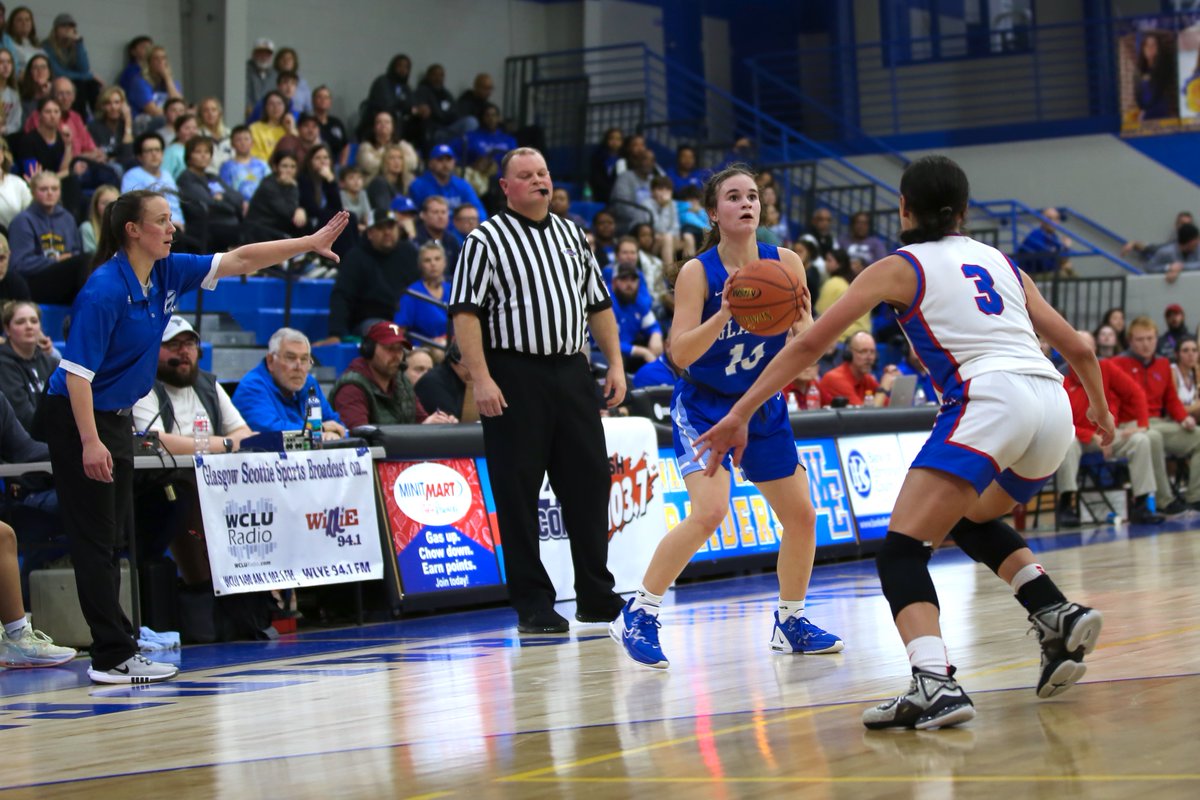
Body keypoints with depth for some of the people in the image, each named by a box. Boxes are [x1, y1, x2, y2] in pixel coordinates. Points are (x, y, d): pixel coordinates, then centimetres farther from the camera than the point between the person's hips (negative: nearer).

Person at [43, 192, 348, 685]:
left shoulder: (167, 273, 1)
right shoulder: (104, 290, -22)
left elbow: (239, 260, 7)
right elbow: (77, 370, -23)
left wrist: (310, 243, 2)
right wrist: (90, 442, -28)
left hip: (116, 416, 9)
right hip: (76, 417, -9)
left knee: (111, 538, 10)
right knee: (95, 540, -6)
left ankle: (111, 652, 14)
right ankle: (114, 657, -5)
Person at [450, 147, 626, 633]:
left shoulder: (572, 236, 17)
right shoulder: (486, 240, -2)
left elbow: (598, 304, 21)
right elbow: (466, 312, -8)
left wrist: (615, 363, 11)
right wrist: (481, 378, -17)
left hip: (572, 372, 5)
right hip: (514, 378, -5)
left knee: (589, 482, 7)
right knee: (518, 493, -3)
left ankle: (597, 597, 18)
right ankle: (533, 605, 4)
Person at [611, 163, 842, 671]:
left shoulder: (784, 263, -6)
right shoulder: (697, 272, -16)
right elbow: (681, 353, -22)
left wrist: (801, 317, -25)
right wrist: (725, 313, -36)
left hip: (763, 406, 5)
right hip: (704, 405, -5)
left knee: (801, 516, 5)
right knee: (709, 511, -24)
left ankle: (790, 624, 24)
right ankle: (638, 615, -14)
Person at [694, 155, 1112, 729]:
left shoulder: (901, 267, 12)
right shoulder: (1000, 262, 26)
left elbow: (810, 344, 8)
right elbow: (1077, 348, 26)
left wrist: (740, 413, 10)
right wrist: (1099, 408, 45)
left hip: (987, 400, -6)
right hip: (1052, 405, 7)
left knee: (902, 551, -8)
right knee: (973, 521, 31)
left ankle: (935, 685, -31)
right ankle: (1059, 616, 13)